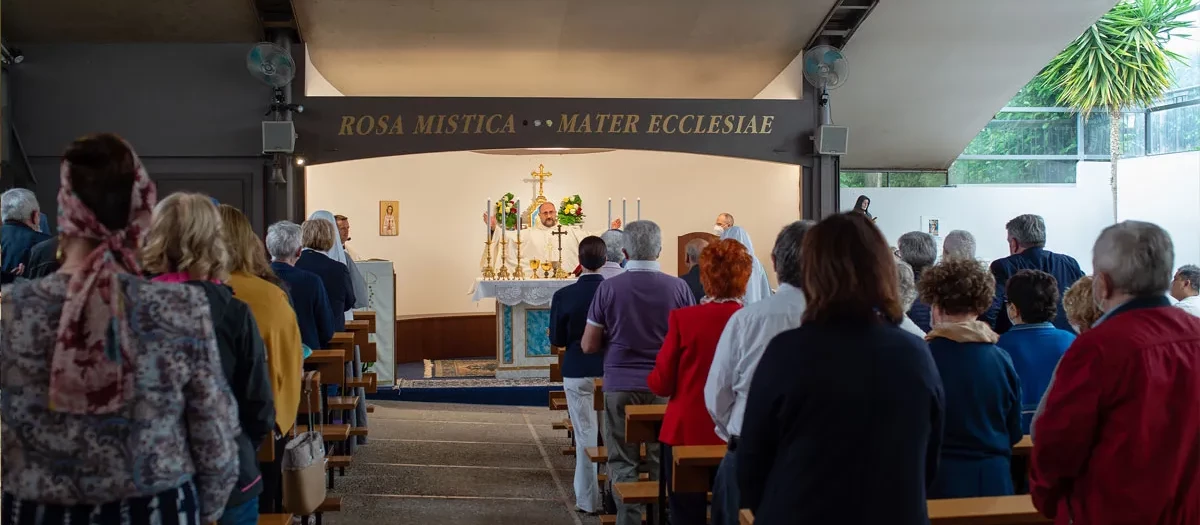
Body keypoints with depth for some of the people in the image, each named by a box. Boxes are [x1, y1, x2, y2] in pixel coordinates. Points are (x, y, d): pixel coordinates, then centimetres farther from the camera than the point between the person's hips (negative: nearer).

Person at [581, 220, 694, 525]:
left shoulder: (608, 288, -5)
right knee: (663, 461, 9)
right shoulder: (679, 287, -4)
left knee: (623, 462, 6)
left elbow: (589, 346, -1)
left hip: (621, 385, -1)